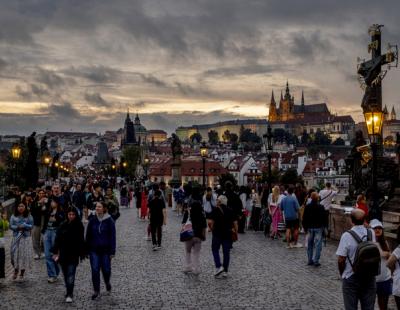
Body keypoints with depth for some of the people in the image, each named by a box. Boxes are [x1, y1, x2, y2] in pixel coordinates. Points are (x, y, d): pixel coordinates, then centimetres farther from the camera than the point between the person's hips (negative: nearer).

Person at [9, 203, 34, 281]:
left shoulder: (29, 216, 2)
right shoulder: (13, 216, 5)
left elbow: (31, 226, -3)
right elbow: (11, 226, -2)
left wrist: (24, 225, -17)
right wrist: (18, 227, -17)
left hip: (26, 237, -1)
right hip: (16, 237, 1)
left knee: (24, 254, -1)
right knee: (15, 254, -3)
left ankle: (22, 272, 11)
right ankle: (16, 270, 16)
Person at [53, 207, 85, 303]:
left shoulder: (79, 226, -5)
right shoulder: (63, 225, 3)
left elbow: (81, 241, -4)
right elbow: (57, 239, 5)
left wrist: (82, 254, -4)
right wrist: (56, 252, 0)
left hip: (73, 255, -4)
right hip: (63, 254, 4)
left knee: (71, 275, -10)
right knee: (66, 274, 12)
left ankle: (69, 295, -9)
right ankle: (69, 292, 26)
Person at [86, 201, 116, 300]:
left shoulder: (109, 221, -5)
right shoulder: (92, 220, 1)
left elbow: (112, 236, -3)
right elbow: (88, 235, 7)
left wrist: (112, 251, -6)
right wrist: (87, 249, 5)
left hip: (105, 249, -2)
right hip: (94, 250, 2)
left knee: (106, 269, 6)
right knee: (95, 270, -1)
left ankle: (107, 282, 38)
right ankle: (96, 291, 9)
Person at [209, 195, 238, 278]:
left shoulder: (216, 210, -6)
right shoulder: (231, 211, 3)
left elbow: (212, 222, -10)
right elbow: (235, 223, -1)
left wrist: (212, 230, 6)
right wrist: (236, 232, 9)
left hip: (217, 233, -3)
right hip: (228, 234, 3)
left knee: (215, 250, 13)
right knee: (226, 252, 8)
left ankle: (218, 267, -3)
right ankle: (225, 271, 12)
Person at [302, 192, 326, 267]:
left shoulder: (307, 207, -1)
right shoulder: (321, 207, -11)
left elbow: (304, 218, 3)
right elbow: (324, 218, -8)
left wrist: (305, 227, 11)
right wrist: (324, 226, 5)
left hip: (310, 228, 3)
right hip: (318, 228, -3)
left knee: (309, 245, 12)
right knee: (318, 245, 0)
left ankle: (310, 260, 15)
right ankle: (316, 261, -2)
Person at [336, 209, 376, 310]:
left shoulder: (346, 236, -17)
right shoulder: (371, 233, -7)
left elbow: (341, 260, -16)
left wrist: (342, 273, 3)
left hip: (351, 277, -3)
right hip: (369, 277, 3)